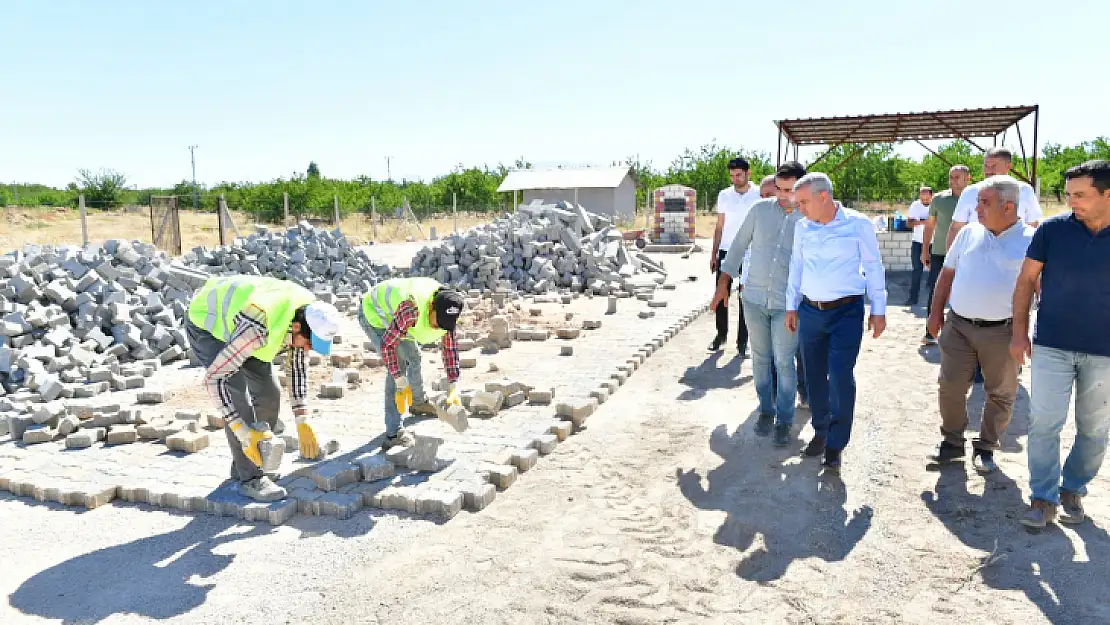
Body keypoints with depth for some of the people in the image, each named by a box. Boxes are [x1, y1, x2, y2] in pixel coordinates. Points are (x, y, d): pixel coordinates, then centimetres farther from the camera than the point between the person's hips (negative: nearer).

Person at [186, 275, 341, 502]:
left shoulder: (309, 313, -21)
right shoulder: (257, 330, -43)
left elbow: (297, 364, -6)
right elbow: (213, 377, -38)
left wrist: (302, 421, -9)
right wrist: (243, 433, -39)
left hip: (232, 316, 7)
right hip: (206, 324, -7)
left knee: (269, 394, 1)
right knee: (238, 397, -20)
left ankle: (244, 463, 18)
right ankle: (250, 477, -8)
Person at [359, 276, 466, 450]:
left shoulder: (445, 311, -21)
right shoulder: (412, 309, -43)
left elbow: (450, 347, -13)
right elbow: (387, 344, -37)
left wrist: (453, 388, -17)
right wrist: (401, 383, -34)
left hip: (392, 314, 8)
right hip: (374, 313, -8)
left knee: (413, 358, 20)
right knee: (398, 365, -18)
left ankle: (419, 401, 50)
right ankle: (394, 434, -18)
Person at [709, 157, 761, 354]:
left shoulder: (759, 195, -2)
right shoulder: (724, 195, 7)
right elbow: (719, 226, 11)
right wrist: (714, 253, 7)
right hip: (726, 251, 3)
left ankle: (742, 339, 12)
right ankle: (721, 334, 19)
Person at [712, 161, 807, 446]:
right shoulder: (760, 209, 0)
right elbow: (739, 245, 7)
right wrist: (723, 282, 6)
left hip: (787, 303, -2)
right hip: (753, 298, 2)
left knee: (784, 362, 0)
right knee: (761, 358, 12)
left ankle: (784, 420, 13)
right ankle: (766, 409, 28)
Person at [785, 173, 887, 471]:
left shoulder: (858, 224, -6)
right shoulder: (802, 227, 5)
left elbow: (873, 267, -1)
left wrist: (879, 310, -1)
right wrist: (791, 306, 13)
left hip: (847, 312, -4)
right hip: (810, 311, 4)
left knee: (840, 376, -9)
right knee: (814, 376, 10)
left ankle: (836, 444, 4)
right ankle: (821, 430, 28)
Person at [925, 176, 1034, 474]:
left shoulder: (1031, 240, -6)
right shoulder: (969, 233, 5)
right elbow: (948, 273, 12)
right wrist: (936, 312, 9)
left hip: (1002, 332, -3)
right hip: (958, 326, 3)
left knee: (1000, 394, 10)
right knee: (950, 387, 5)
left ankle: (986, 448, 27)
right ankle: (952, 442, 22)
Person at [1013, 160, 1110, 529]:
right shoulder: (1052, 230, -5)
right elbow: (1027, 280, 2)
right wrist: (1019, 331, -3)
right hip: (1052, 345, -1)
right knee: (1044, 423, -2)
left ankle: (1073, 490, 29)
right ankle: (1044, 497, 10)